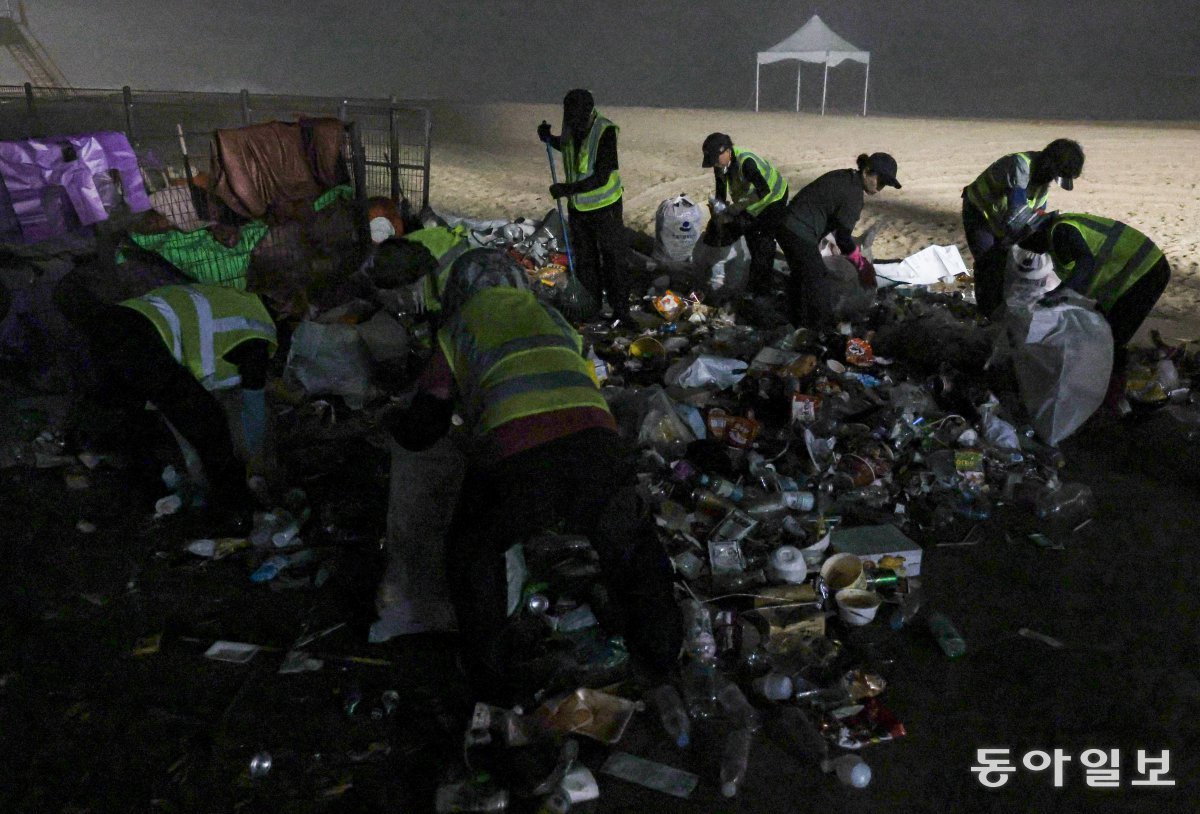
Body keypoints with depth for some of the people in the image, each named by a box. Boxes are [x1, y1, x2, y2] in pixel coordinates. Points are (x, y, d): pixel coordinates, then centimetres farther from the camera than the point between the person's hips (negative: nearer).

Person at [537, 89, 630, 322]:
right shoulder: (570, 131, -4)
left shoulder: (605, 132, -23)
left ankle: (620, 307, 19)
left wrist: (567, 189, -31)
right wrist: (549, 139, 4)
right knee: (584, 258, 17)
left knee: (614, 258, 6)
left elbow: (601, 178, -27)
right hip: (577, 206, 6)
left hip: (604, 206, -6)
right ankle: (591, 303, 33)